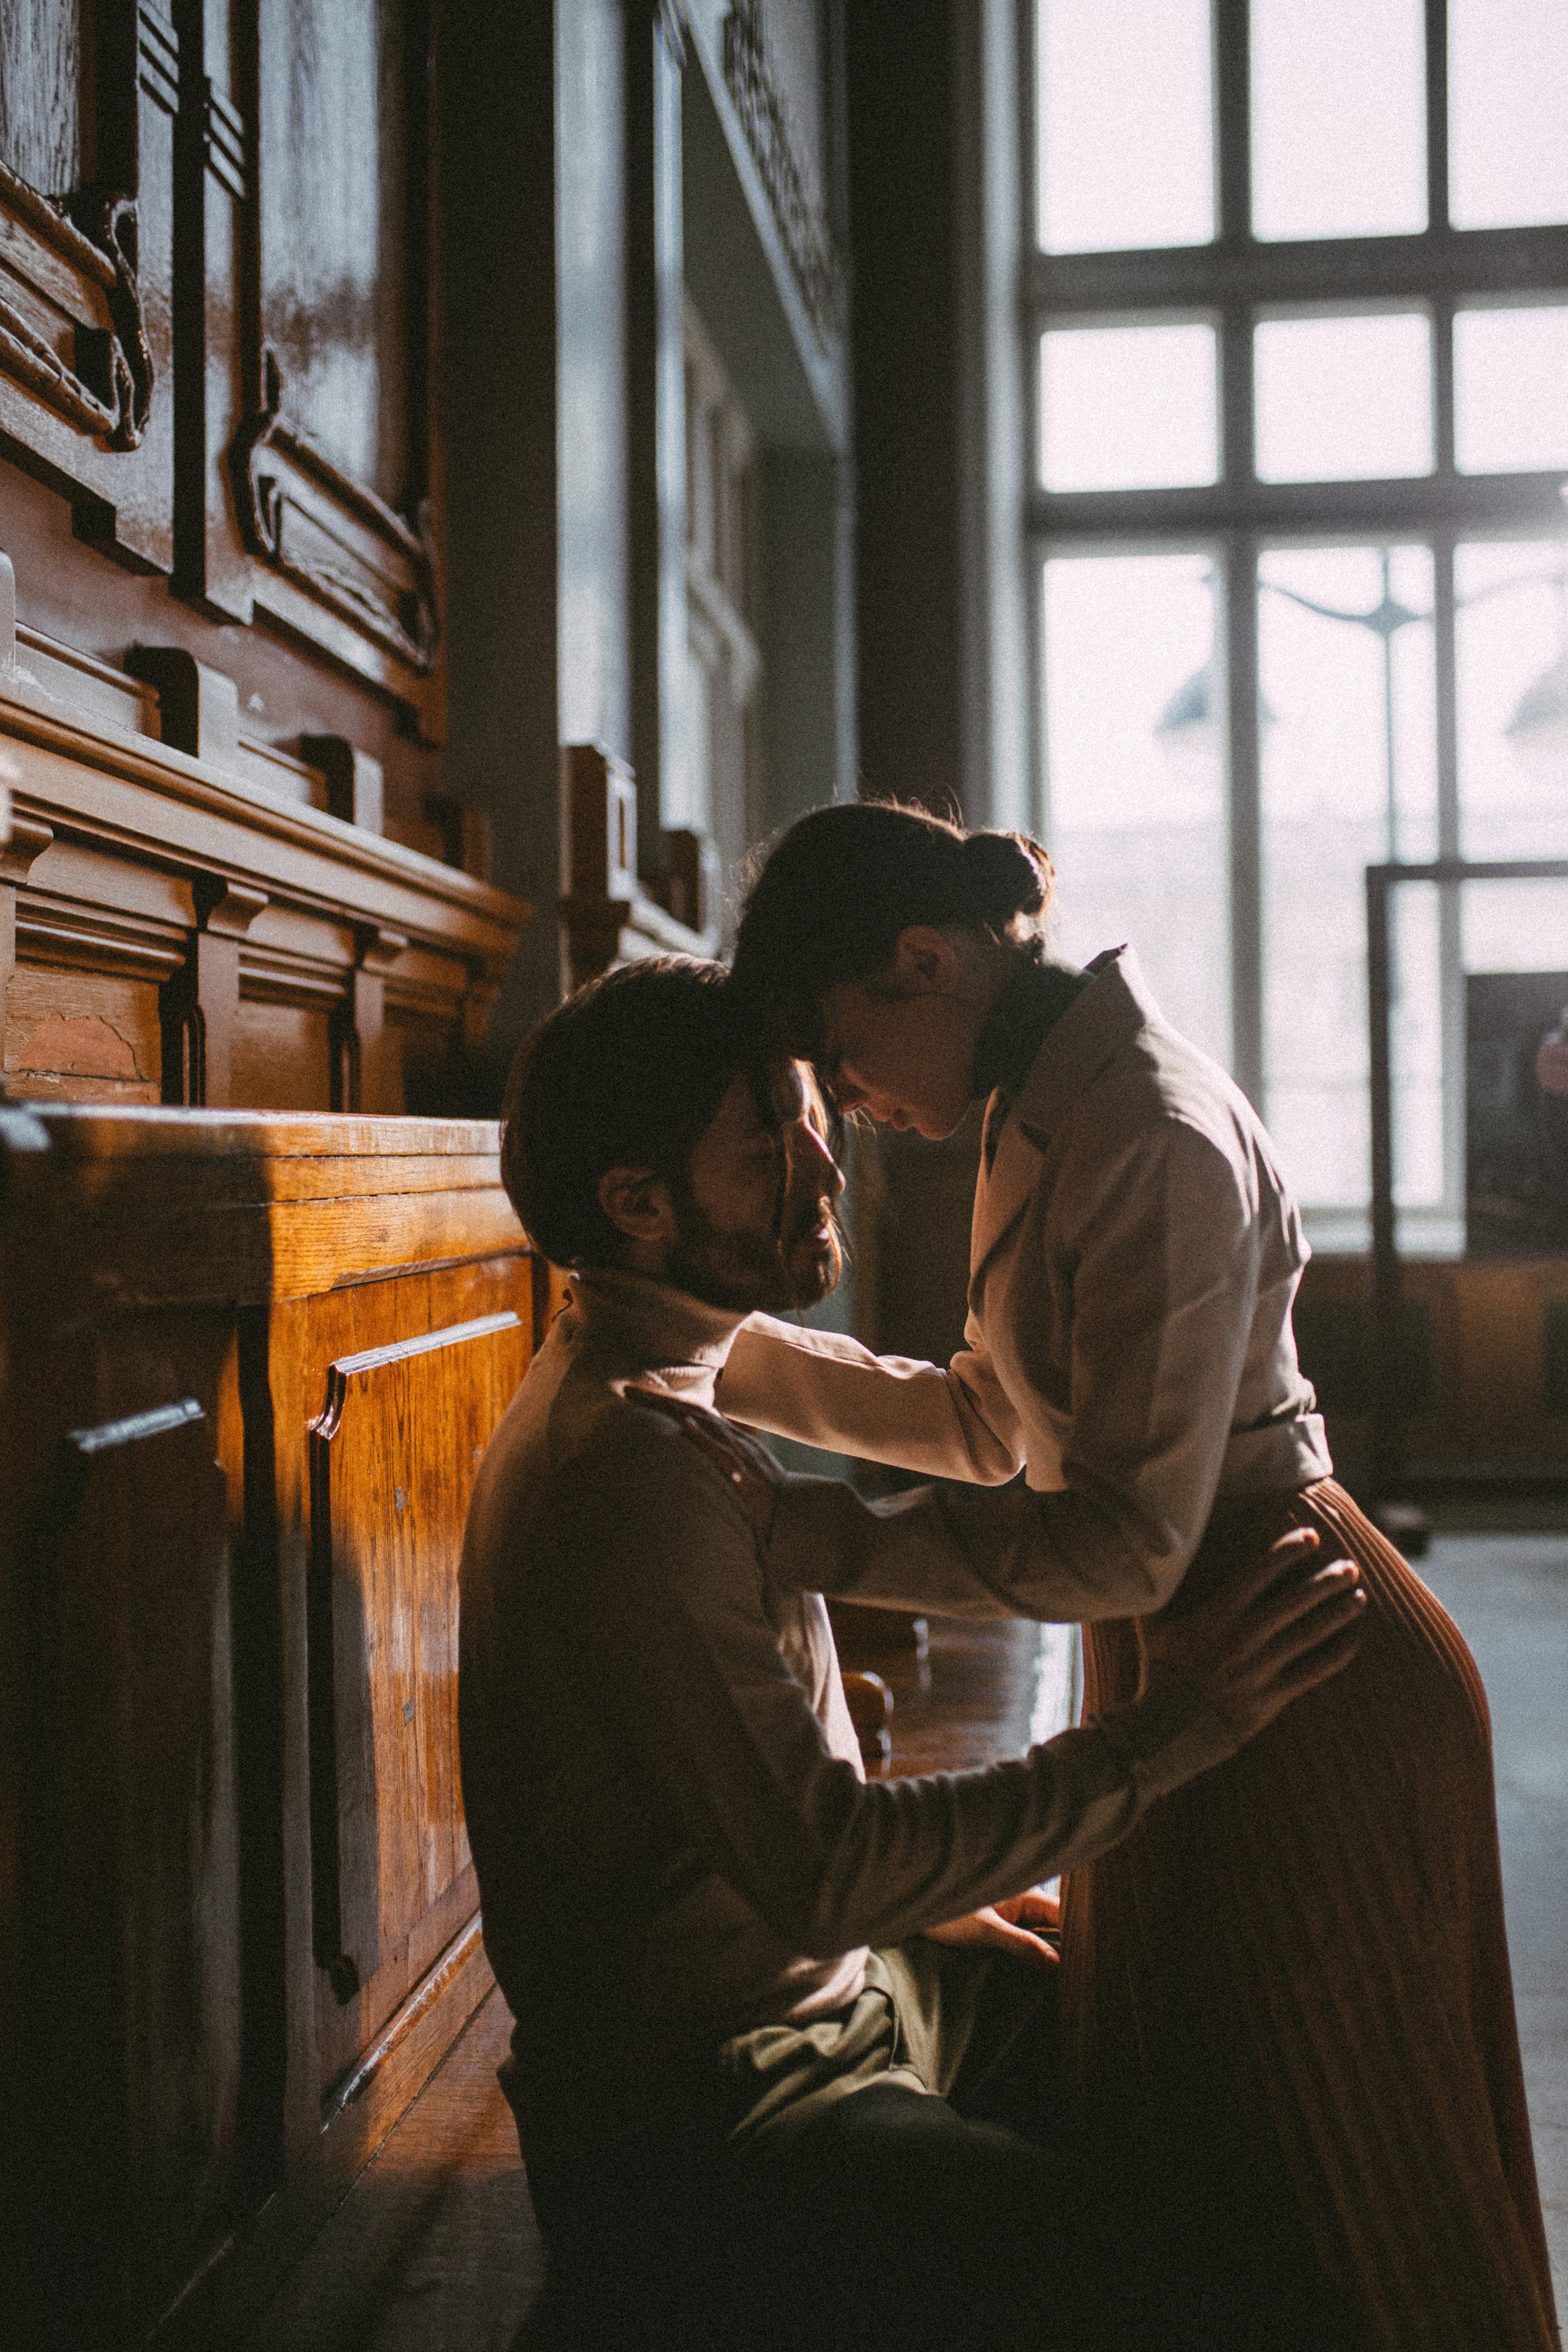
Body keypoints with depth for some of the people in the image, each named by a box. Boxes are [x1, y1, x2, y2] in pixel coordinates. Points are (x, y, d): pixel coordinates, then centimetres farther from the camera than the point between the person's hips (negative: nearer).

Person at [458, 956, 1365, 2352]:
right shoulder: (628, 1464, -23)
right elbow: (818, 1870, -26)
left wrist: (912, 1898, 12)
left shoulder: (645, 1389, 10)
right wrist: (1170, 1731, -24)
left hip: (828, 1983, 10)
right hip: (704, 2134, -10)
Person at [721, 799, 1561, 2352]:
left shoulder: (1150, 1142, -24)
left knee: (1340, 2180, 8)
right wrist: (736, 1355, 10)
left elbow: (1129, 1541, -26)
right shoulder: (1044, 1112, 7)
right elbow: (992, 1422, 15)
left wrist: (844, 1546, -23)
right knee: (1174, 2149, 21)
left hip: (1297, 1693, -10)